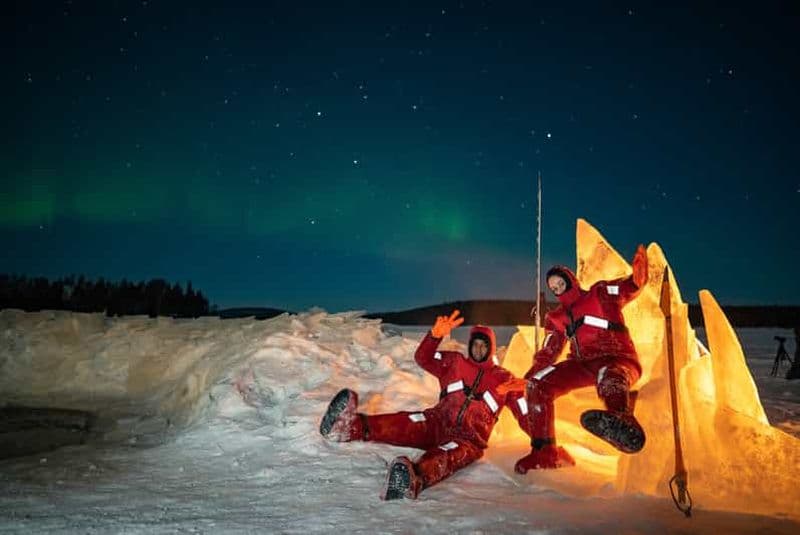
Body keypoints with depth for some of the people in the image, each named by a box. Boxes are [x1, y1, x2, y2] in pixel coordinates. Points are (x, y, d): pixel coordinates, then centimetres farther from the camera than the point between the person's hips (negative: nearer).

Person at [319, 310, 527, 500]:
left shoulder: (503, 378, 13)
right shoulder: (455, 363, 16)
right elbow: (423, 358, 7)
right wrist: (436, 335, -10)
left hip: (469, 438, -2)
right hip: (437, 423, 2)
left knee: (445, 457, -38)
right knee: (407, 424, -32)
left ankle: (414, 480, -73)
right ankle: (354, 426, -59)